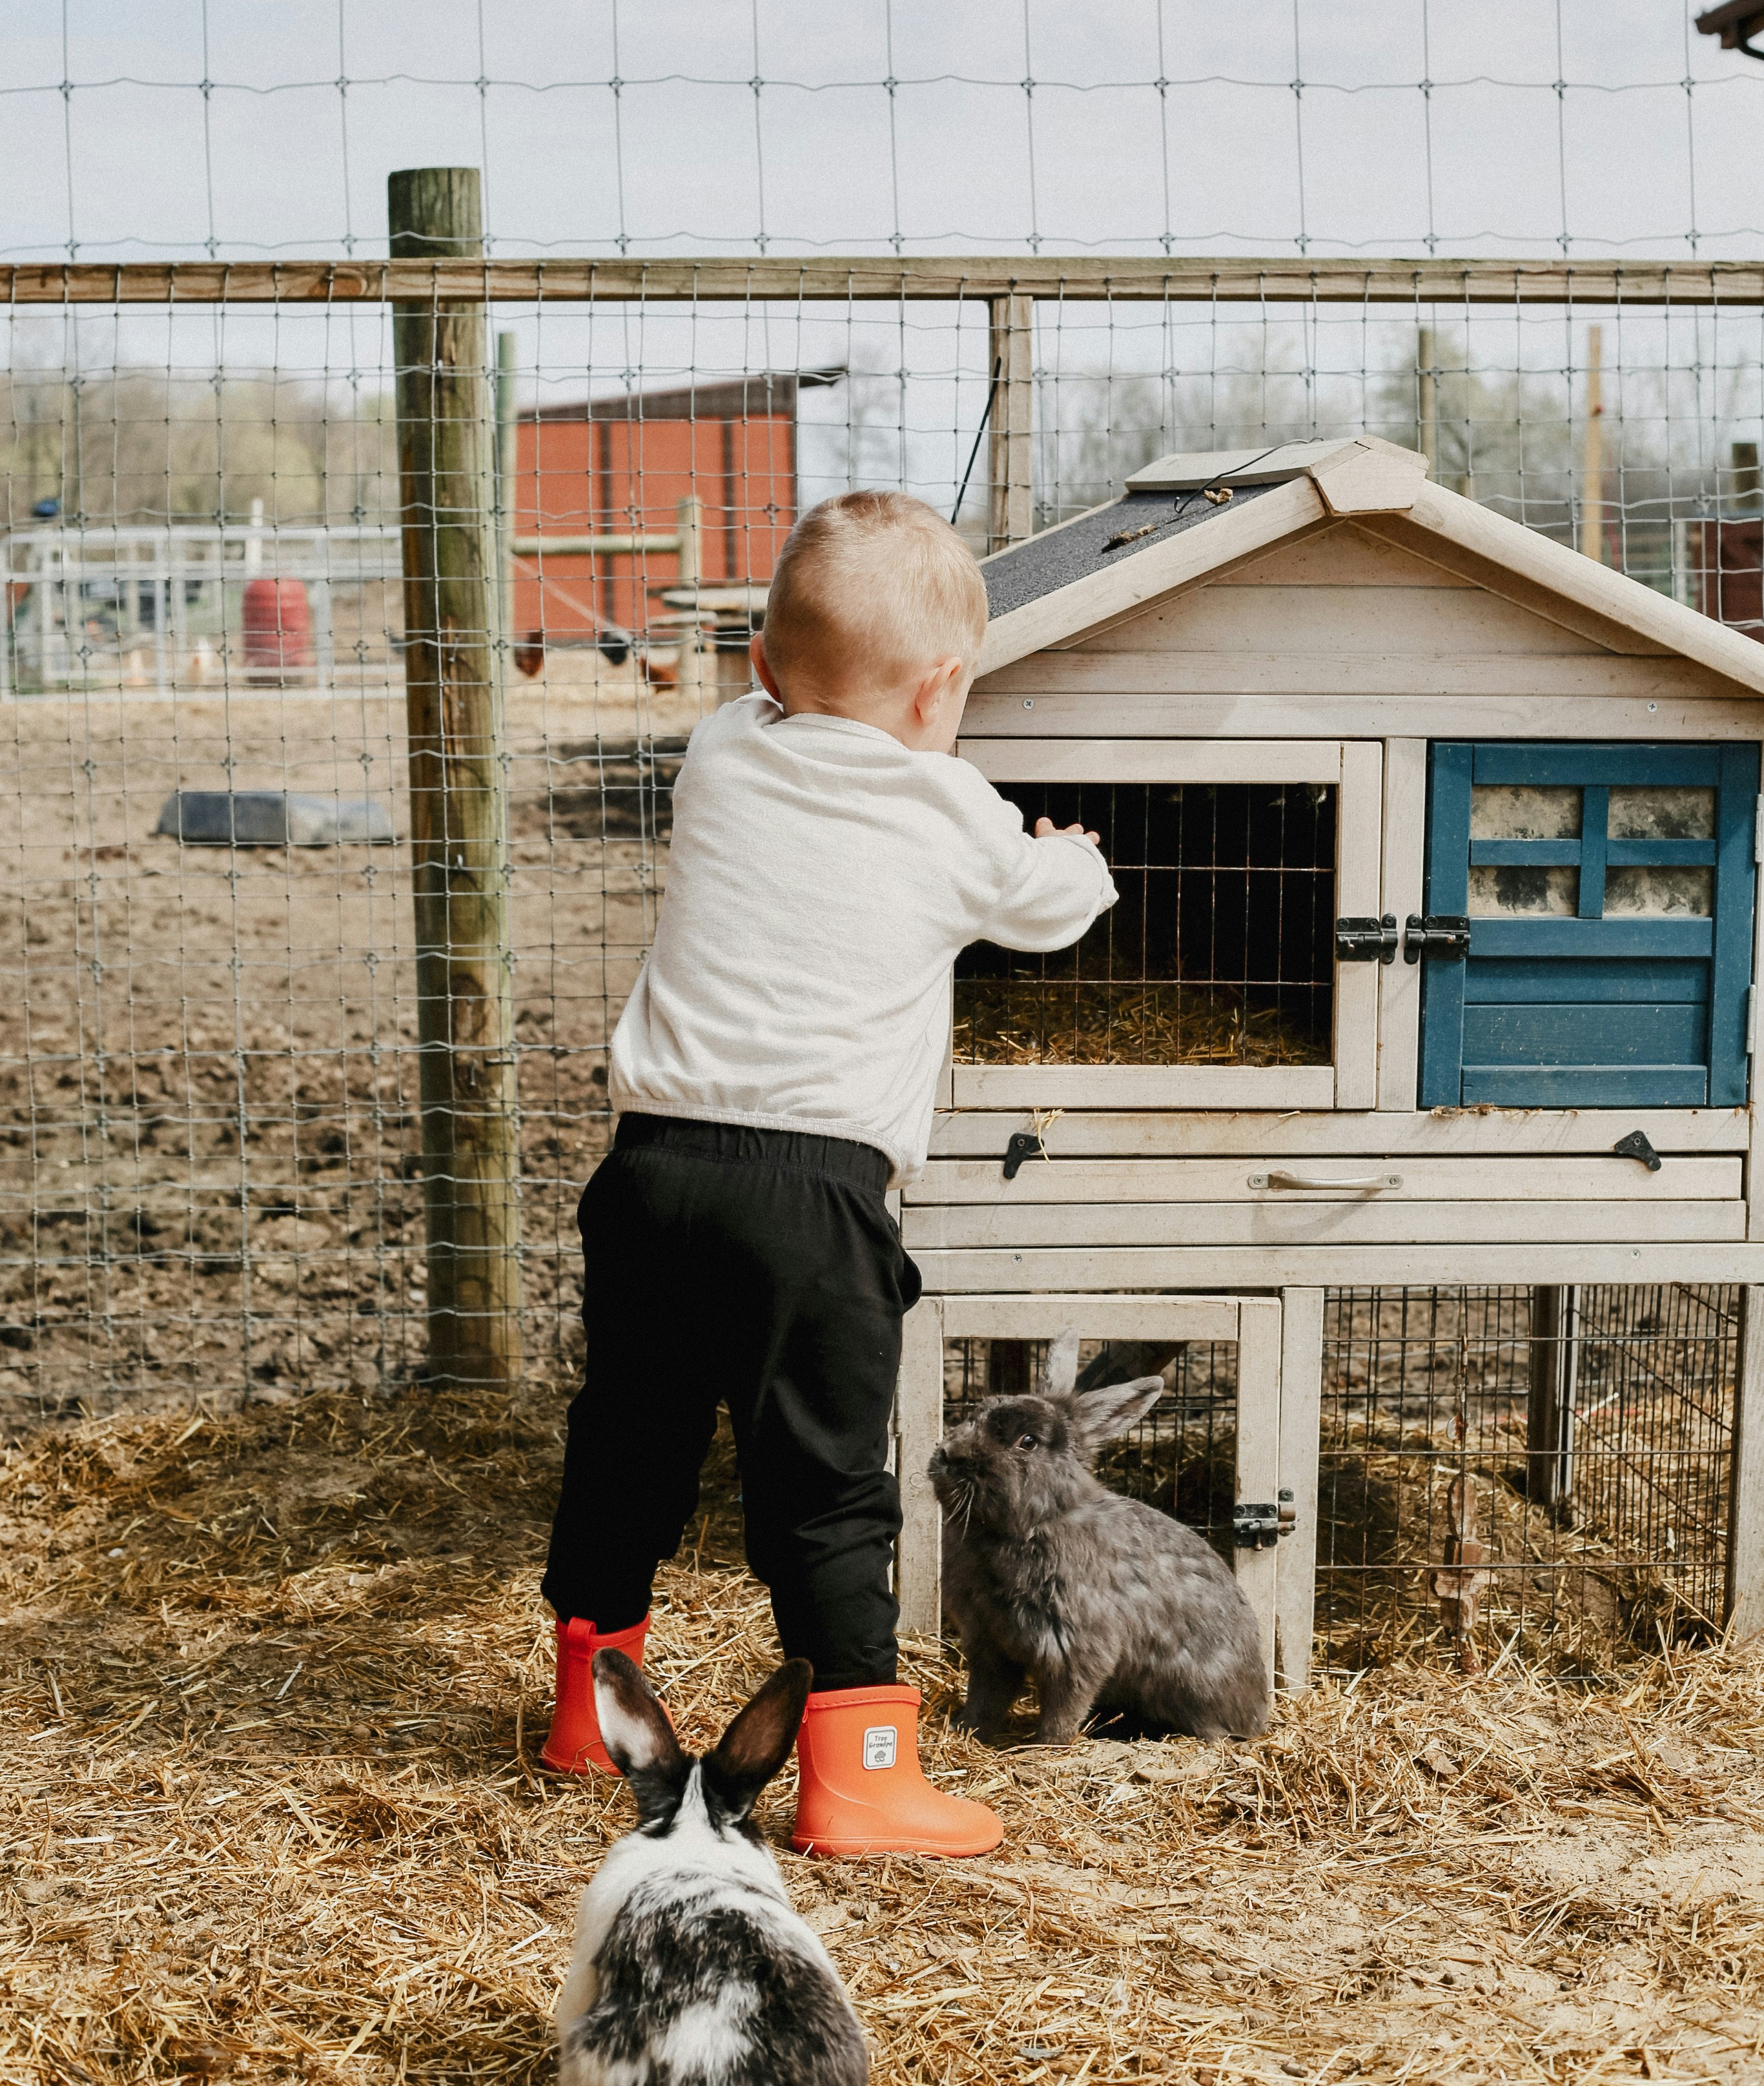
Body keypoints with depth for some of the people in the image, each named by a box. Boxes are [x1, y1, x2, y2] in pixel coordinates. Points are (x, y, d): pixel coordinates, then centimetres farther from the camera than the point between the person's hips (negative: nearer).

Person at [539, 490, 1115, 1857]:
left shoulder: (721, 762, 11)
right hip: (813, 1190, -4)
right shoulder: (954, 822, 4)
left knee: (631, 1439, 18)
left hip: (656, 1165, 4)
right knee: (825, 1484, 1)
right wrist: (1077, 861, 46)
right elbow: (1054, 903, 24)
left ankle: (591, 1703, 35)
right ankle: (856, 1771, 1)